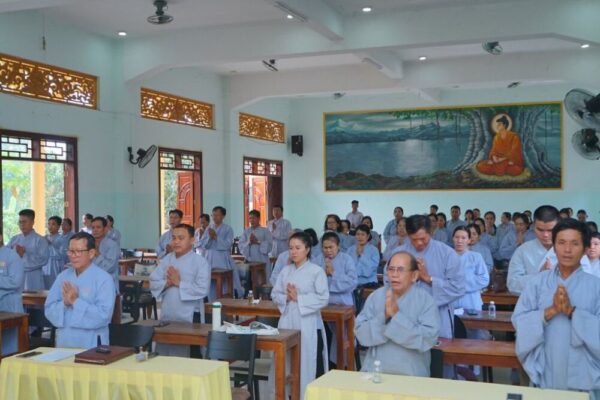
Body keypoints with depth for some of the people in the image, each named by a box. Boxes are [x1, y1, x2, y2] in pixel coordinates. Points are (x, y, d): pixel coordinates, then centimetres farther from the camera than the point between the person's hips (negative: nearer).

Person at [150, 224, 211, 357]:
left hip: (189, 320, -5)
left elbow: (202, 289, -17)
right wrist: (166, 284, -15)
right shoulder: (166, 260, 9)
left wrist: (178, 283, -15)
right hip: (166, 318, 5)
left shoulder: (200, 262, -8)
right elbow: (153, 282, 5)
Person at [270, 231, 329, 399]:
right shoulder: (285, 270, 10)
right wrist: (286, 297, -11)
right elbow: (275, 294, 9)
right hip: (287, 322, 5)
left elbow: (323, 298, -13)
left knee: (309, 365, 0)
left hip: (308, 325, -5)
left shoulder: (317, 271, -5)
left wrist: (298, 298, -16)